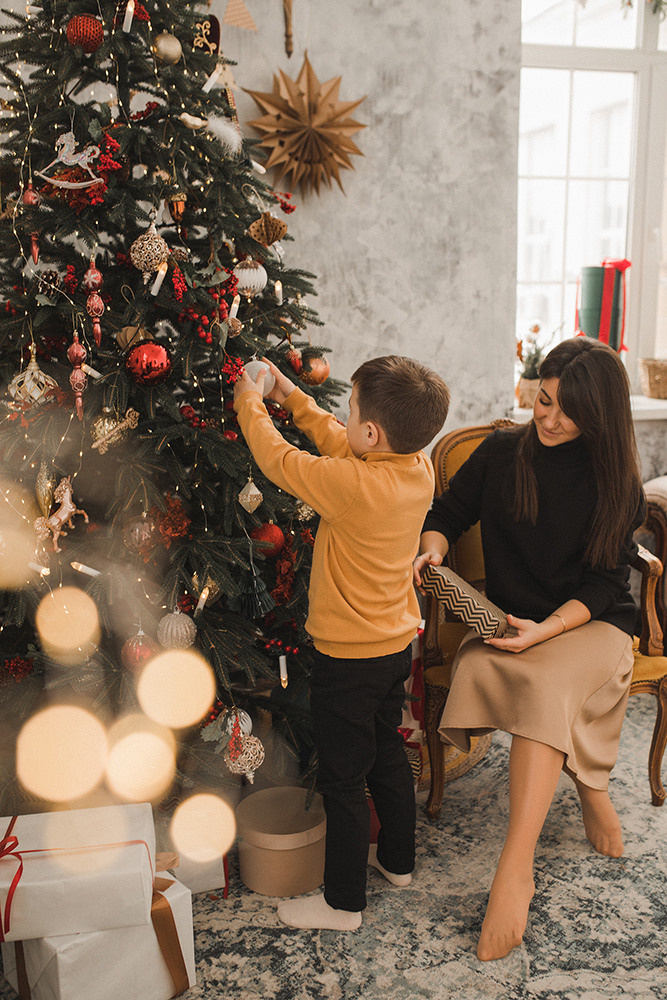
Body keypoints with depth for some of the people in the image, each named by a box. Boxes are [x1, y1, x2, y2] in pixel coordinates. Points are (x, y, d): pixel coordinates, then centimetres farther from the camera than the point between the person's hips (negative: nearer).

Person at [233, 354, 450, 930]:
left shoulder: (355, 486, -30)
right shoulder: (419, 468, -6)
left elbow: (280, 462, -15)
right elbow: (338, 443, 10)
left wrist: (251, 404, 1)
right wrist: (294, 399, 15)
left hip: (348, 657, -8)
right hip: (397, 644, 8)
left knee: (343, 777, 7)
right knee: (387, 753, 25)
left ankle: (344, 901, 24)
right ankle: (398, 859, 44)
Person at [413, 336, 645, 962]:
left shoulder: (615, 482, -3)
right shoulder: (501, 452, 2)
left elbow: (605, 582, -6)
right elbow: (448, 512, 12)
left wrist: (546, 628, -22)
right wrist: (432, 549, -11)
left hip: (589, 623, -2)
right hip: (511, 620, 2)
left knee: (546, 681, -35)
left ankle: (515, 871, -33)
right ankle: (590, 789, -5)